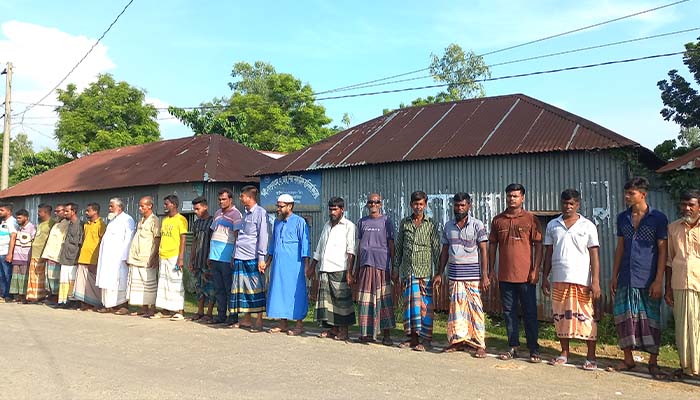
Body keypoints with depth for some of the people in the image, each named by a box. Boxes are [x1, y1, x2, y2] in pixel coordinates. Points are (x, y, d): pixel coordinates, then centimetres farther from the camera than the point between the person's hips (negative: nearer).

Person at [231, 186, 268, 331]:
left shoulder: (260, 213, -6)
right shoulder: (246, 214, 18)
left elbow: (263, 236, -11)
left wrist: (261, 258, -15)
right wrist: (235, 255, 18)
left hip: (253, 258, -8)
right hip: (240, 258, 8)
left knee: (256, 289, -2)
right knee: (241, 288, 9)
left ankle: (259, 321, 4)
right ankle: (246, 320, 18)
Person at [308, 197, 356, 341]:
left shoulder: (349, 226, -1)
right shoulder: (327, 226, 20)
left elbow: (351, 252, -8)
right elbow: (319, 249, 26)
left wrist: (349, 272, -15)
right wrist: (312, 266, 24)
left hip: (340, 270, -6)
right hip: (324, 269, 6)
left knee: (342, 299, -3)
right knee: (326, 299, 6)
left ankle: (343, 331, 5)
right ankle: (332, 329, 15)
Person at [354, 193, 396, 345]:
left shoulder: (386, 221, 4)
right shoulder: (362, 222, 14)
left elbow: (391, 245, 2)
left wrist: (393, 266, -2)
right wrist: (357, 268, 15)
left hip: (381, 264, -3)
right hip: (365, 264, 4)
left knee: (383, 299, -3)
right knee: (365, 300, 4)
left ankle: (386, 335, 3)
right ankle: (367, 334, 12)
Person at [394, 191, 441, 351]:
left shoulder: (431, 224, 3)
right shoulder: (404, 223, 10)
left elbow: (436, 248, 2)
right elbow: (399, 246, 14)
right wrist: (396, 267, 11)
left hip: (425, 270, -3)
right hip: (407, 270, 3)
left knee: (424, 305, -2)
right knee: (409, 303, 5)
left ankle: (425, 339, 5)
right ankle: (412, 337, 14)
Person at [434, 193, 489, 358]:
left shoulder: (478, 225, -2)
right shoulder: (448, 226, 11)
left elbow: (484, 251, -4)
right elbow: (445, 251, 15)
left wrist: (485, 276, -11)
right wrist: (439, 273, 11)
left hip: (472, 274, -4)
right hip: (454, 274, 4)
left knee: (475, 308, -3)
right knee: (456, 307, 6)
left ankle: (480, 345, 5)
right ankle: (458, 340, 17)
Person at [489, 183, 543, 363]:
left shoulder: (531, 219, -1)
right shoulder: (498, 220, 7)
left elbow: (538, 245, -2)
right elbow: (492, 245, 11)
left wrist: (536, 269, -8)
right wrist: (491, 270, 7)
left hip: (526, 275, -3)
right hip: (505, 275, 3)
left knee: (530, 313, 4)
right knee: (509, 312, 10)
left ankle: (534, 349, 13)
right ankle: (513, 347, 20)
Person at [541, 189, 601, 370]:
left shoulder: (588, 226, 2)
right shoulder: (552, 225, 9)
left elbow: (594, 255, -1)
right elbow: (548, 253, 12)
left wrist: (596, 281, -9)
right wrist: (545, 278, 8)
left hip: (582, 280, -3)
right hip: (559, 279, 3)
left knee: (586, 317, 0)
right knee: (561, 316, 8)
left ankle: (591, 357, 10)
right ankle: (564, 353, 20)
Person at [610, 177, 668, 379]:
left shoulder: (658, 218, -4)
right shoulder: (622, 218, 9)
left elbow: (662, 251, -5)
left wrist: (658, 280, -11)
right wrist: (614, 276, 9)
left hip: (648, 279, -4)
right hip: (626, 279, 4)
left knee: (651, 321, 4)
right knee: (623, 318, 5)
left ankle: (653, 363, 16)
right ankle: (628, 359, 17)